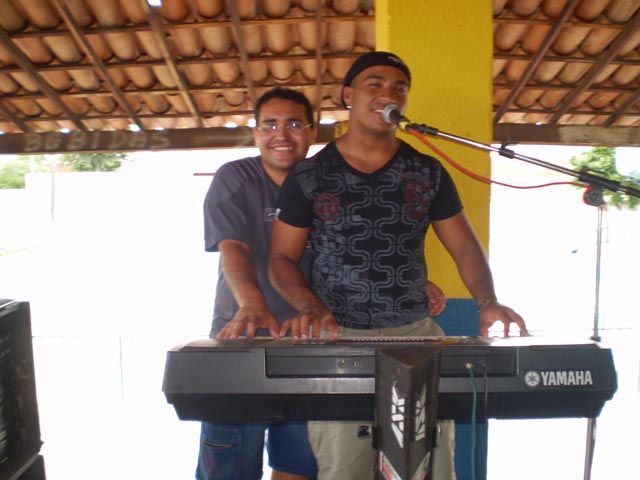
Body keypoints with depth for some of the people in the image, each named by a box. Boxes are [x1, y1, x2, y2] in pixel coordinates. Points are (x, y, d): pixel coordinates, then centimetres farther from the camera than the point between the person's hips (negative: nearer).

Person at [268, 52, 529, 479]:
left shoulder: (428, 173, 8)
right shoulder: (308, 177, 2)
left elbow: (465, 247, 9)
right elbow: (283, 258, 4)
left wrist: (487, 302, -10)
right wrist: (311, 307, -15)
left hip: (417, 332, 2)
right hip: (337, 336, -1)